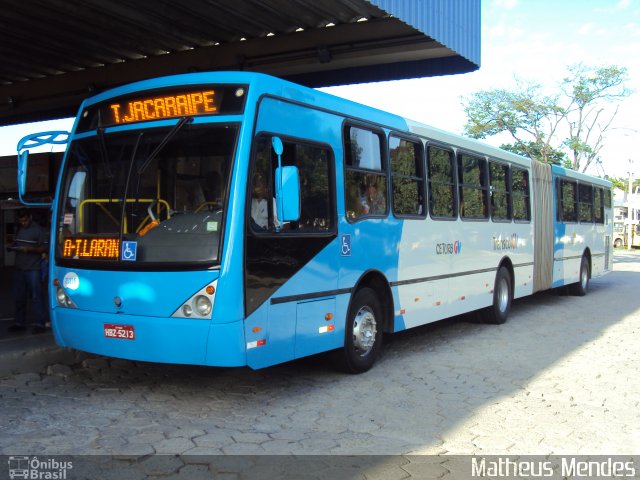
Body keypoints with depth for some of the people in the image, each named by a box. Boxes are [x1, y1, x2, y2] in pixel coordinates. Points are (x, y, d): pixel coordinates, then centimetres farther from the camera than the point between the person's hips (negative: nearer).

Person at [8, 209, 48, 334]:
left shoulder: (38, 230, -5)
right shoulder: (19, 229, 14)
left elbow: (44, 248, -7)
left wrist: (30, 249, -20)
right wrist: (12, 247, 3)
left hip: (33, 269, -6)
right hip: (19, 268, 6)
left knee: (36, 297, -4)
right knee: (19, 297, 9)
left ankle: (40, 324, 0)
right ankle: (20, 323, 17)